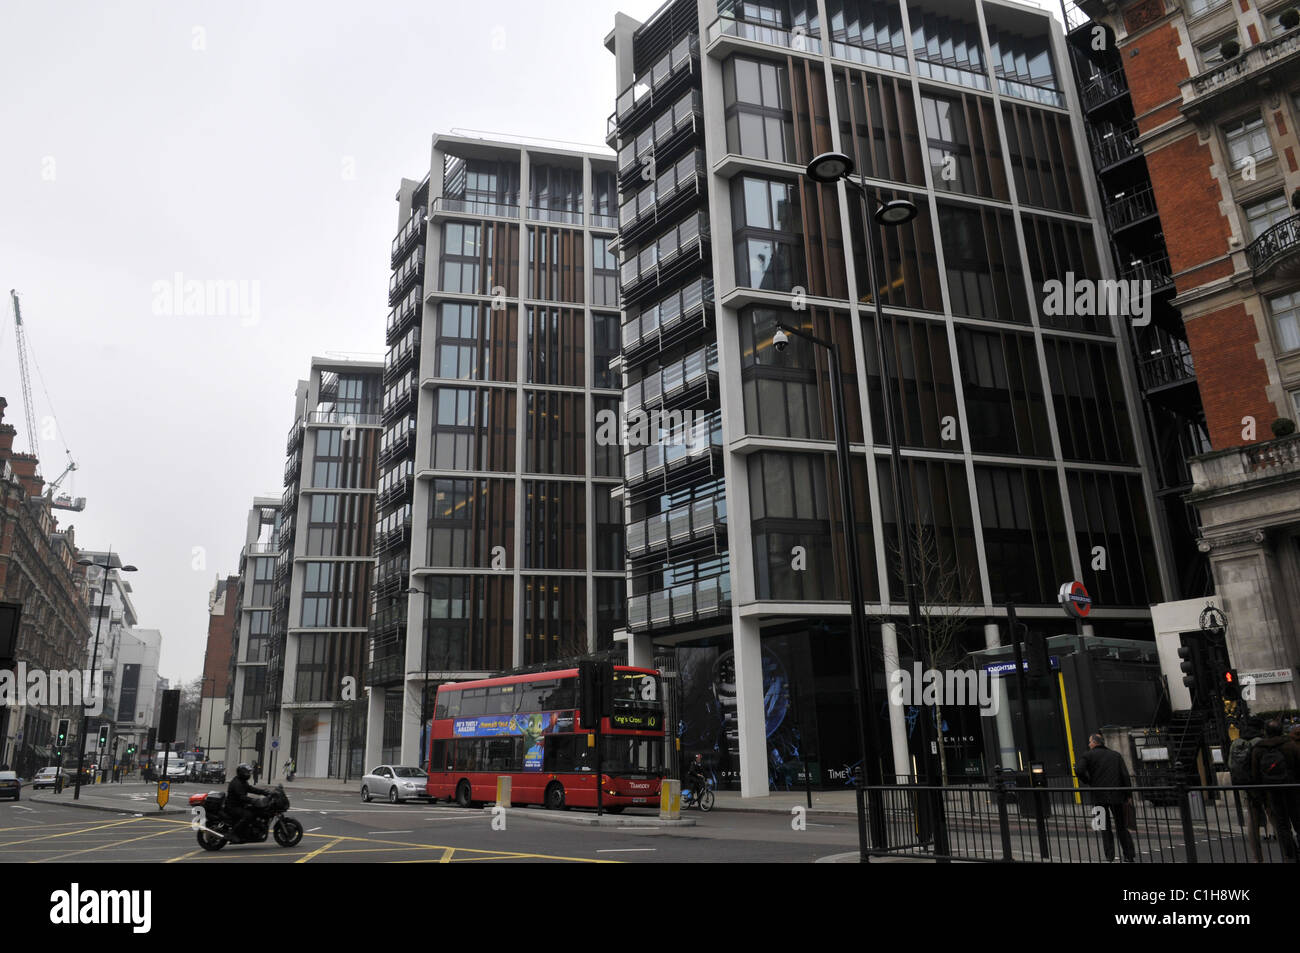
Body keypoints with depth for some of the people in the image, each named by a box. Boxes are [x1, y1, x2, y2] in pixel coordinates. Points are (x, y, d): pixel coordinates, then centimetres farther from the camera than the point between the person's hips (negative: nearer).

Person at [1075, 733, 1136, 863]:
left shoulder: (1089, 755, 0)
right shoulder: (1116, 755, 10)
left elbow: (1079, 770, -14)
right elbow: (1125, 775, 2)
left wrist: (1089, 782, 3)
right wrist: (1127, 795, 7)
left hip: (1099, 796, -2)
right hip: (1116, 795, 2)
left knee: (1105, 828, 5)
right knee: (1121, 826, 13)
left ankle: (1110, 858, 1)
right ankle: (1129, 856, 12)